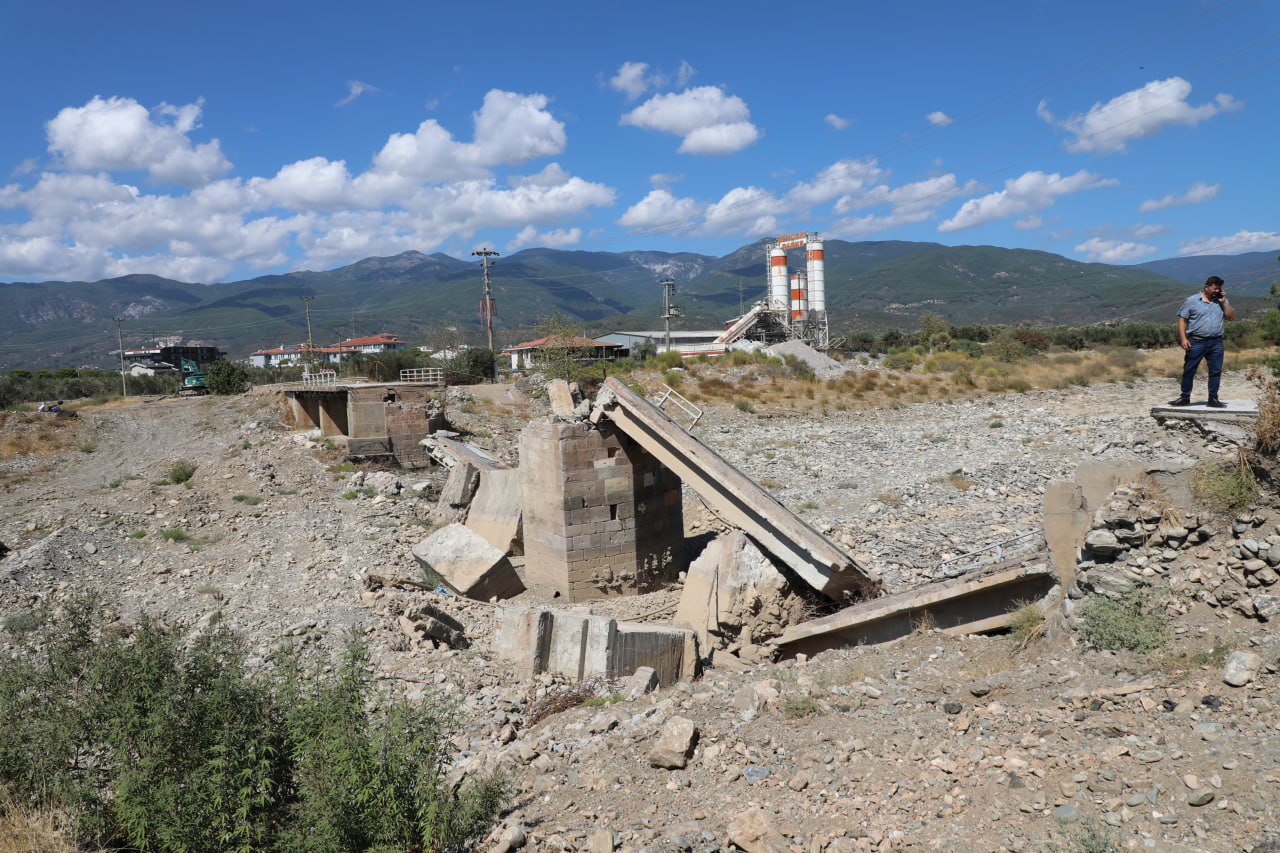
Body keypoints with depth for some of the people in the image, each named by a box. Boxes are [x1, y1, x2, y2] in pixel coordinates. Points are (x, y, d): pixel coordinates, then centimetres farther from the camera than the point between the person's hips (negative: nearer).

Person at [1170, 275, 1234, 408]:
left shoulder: (1221, 301, 14)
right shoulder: (1192, 300, 2)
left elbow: (1232, 317, 8)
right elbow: (1182, 319, 0)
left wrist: (1224, 302, -2)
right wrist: (1183, 338, -10)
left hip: (1216, 342, 4)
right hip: (1196, 341, -3)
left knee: (1216, 371, 3)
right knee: (1189, 370, -2)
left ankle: (1213, 399, 11)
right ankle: (1185, 397, 6)